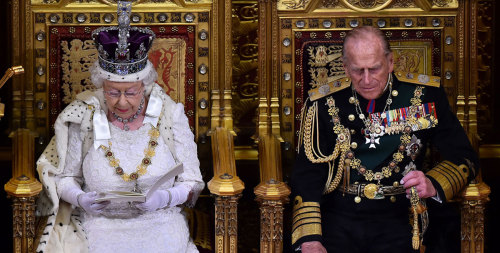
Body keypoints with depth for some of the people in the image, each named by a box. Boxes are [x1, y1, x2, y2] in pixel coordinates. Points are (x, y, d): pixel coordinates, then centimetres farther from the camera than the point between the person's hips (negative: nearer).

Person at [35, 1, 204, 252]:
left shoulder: (169, 116, 0)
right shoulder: (83, 118, 0)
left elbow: (191, 183, 3)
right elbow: (65, 177, 10)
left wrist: (164, 198, -17)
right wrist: (80, 199, -11)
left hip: (159, 223, 0)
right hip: (98, 224, 0)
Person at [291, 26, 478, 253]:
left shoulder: (424, 95, 4)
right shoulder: (324, 103, 3)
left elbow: (463, 157, 10)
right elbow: (306, 174, -1)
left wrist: (433, 184, -13)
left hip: (396, 221, 1)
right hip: (337, 220, 0)